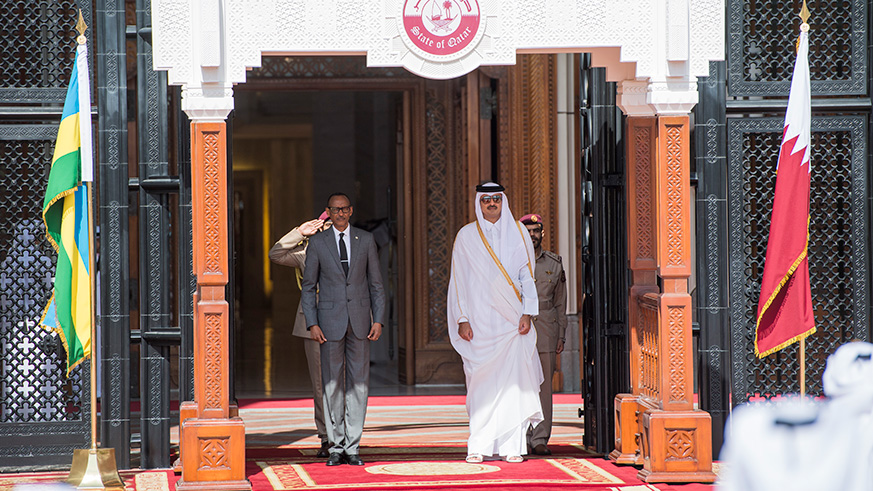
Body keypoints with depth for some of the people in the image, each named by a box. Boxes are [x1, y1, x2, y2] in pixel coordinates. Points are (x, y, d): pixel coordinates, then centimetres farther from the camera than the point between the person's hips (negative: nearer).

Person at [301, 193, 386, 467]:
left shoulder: (365, 240, 6)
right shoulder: (317, 243, 3)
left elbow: (376, 284, 8)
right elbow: (308, 287, 4)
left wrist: (378, 320, -1)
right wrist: (312, 324, -5)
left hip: (360, 321, 1)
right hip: (330, 322, -1)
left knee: (358, 383, 0)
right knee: (332, 384, 0)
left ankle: (352, 447, 5)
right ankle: (336, 447, 7)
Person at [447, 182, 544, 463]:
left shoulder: (518, 232, 9)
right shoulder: (466, 236, 7)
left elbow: (527, 275, 7)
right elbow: (459, 280, 6)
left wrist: (527, 313, -4)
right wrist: (462, 319, -2)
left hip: (511, 321, 0)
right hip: (479, 321, 0)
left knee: (512, 381, -5)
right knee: (481, 383, -2)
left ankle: (512, 445, -3)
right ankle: (478, 446, 1)